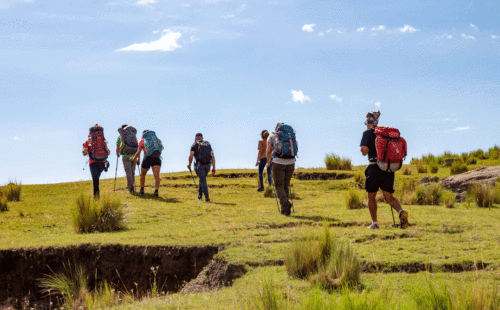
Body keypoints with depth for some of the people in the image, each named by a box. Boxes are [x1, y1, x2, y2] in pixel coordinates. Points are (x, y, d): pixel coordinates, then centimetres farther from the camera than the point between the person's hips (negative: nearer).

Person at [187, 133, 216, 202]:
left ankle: (207, 198, -13)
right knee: (202, 179, 24)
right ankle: (200, 195, 27)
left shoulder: (195, 145, 4)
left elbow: (191, 156, -7)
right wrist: (214, 168, 8)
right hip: (208, 165, 4)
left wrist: (189, 164, 10)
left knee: (203, 181, -5)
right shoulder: (208, 144, 16)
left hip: (199, 165, -4)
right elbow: (213, 156, 8)